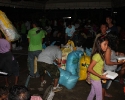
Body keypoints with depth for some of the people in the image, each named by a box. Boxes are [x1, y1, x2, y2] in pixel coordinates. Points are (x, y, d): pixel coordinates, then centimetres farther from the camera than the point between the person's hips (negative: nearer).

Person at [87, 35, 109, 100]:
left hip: (95, 78, 8)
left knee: (92, 93, 23)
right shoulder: (97, 56, -26)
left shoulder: (100, 55, 1)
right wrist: (100, 76, -24)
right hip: (96, 79, -8)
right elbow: (89, 69, -26)